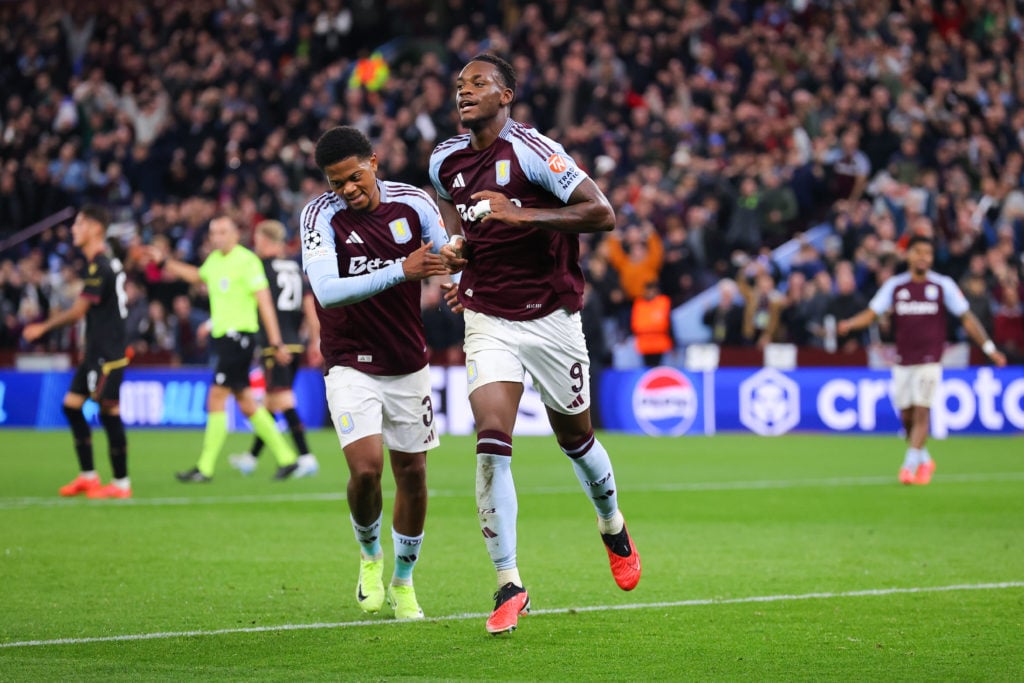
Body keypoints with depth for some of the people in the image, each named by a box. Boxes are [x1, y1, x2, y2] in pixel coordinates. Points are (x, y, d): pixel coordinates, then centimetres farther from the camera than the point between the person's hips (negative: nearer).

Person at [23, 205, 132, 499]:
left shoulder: (98, 268, -17)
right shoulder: (107, 263, 13)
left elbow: (78, 311, -17)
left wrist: (44, 327, -6)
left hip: (107, 353, -10)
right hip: (96, 352, 10)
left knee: (109, 412, -7)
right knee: (72, 405, 11)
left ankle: (121, 483, -1)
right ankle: (88, 476, 17)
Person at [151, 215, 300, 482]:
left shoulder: (247, 261, -12)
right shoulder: (214, 260, 12)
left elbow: (264, 303, -14)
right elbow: (198, 275, 37)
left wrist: (276, 343, -18)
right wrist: (166, 262, 34)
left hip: (238, 337, -8)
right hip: (222, 337, 8)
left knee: (216, 400, -9)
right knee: (245, 403, 9)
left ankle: (205, 468, -5)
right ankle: (286, 458, 15)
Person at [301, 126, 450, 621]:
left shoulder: (414, 203, -5)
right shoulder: (321, 215, -16)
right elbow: (327, 291, -28)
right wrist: (400, 271, -38)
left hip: (409, 365, 3)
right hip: (350, 366, -3)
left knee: (412, 473, 8)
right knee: (366, 468, -19)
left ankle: (403, 582, 28)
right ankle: (370, 555, 11)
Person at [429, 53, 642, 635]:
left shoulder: (532, 151, -15)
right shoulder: (446, 161, 4)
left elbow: (603, 214, -21)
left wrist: (521, 215, -28)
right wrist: (457, 251, 7)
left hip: (551, 318, -3)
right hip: (488, 320, 3)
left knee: (576, 440, 13)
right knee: (491, 442, -15)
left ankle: (613, 526, 45)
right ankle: (509, 586, -12)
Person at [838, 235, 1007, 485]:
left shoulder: (943, 285, -1)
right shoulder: (895, 285, 3)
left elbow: (967, 318, 2)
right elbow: (871, 313, -1)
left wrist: (989, 347, -2)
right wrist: (849, 324, -21)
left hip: (929, 360, -2)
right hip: (902, 360, 2)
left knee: (921, 411, -13)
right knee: (906, 416, 6)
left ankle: (910, 465, -11)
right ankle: (924, 460, 27)